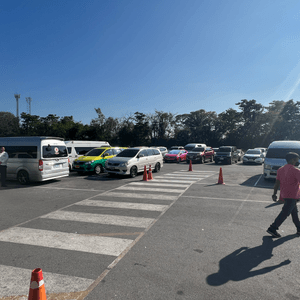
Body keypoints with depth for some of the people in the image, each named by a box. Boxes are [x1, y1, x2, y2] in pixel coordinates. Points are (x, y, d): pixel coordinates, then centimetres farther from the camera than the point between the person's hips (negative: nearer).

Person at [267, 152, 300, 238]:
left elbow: (277, 183, 7)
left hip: (284, 195, 8)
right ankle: (272, 229, -7)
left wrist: (274, 194, 10)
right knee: (285, 213, -6)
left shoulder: (280, 169, 6)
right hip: (292, 196, -8)